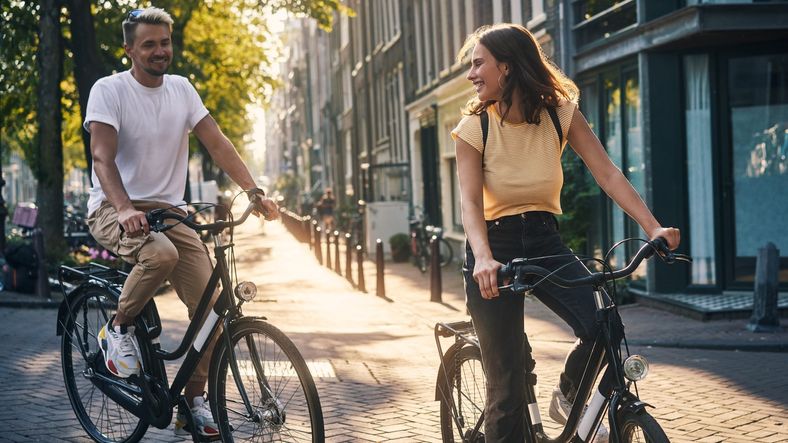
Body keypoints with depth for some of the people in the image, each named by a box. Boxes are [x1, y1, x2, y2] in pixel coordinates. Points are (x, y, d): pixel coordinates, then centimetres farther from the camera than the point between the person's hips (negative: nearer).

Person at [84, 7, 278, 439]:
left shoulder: (181, 89, 7)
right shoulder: (109, 90, -8)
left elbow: (218, 144, 3)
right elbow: (102, 158, -20)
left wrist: (254, 192, -11)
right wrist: (125, 209, -37)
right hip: (114, 209, -5)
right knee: (161, 254, -38)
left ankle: (193, 402, 7)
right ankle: (117, 329, -10)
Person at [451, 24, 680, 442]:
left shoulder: (560, 113, -4)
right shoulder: (473, 128, -9)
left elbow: (607, 173, -10)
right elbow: (471, 203, -18)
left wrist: (653, 227, -22)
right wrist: (483, 258, -37)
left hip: (544, 242, 2)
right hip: (495, 247, -2)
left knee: (604, 326, -22)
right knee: (506, 387, -5)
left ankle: (568, 400, 8)